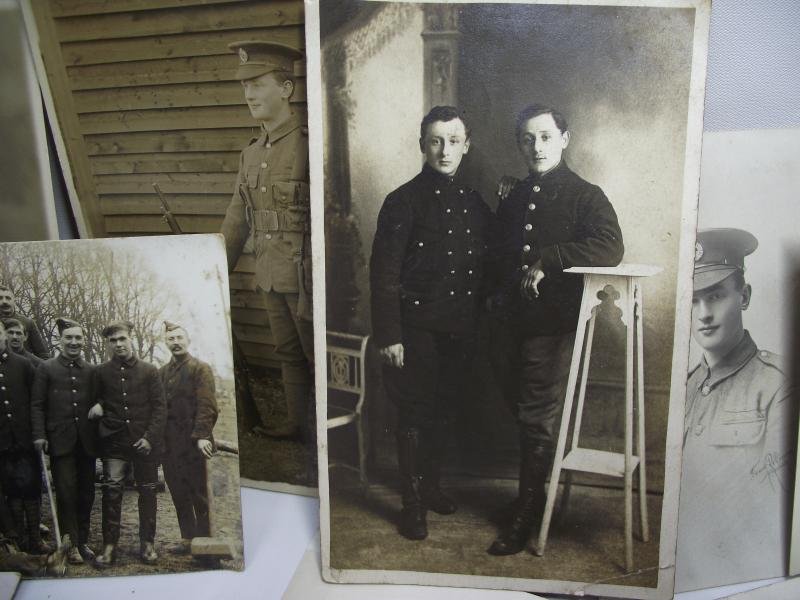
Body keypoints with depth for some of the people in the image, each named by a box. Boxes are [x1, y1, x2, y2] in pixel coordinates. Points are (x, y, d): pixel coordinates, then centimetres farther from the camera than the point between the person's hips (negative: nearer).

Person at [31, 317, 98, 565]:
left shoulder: (92, 371, 8)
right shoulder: (46, 368, 1)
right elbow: (37, 405, 0)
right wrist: (39, 435, -8)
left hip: (87, 442, 3)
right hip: (60, 440, -3)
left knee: (86, 493, 10)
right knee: (66, 493, -1)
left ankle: (83, 541, 23)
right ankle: (71, 544, 11)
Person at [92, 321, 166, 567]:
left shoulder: (149, 371, 0)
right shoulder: (101, 372, 5)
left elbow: (160, 407, -1)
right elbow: (97, 398, 19)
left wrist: (150, 437, -11)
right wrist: (97, 405, -5)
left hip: (145, 441, 0)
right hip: (114, 441, 1)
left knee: (147, 492, 6)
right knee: (111, 490, -8)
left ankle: (147, 543, 18)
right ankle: (109, 546, 2)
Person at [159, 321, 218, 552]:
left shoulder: (200, 368, -2)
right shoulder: (162, 373, 14)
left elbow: (207, 405, -10)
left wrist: (202, 435, -19)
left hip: (192, 442, -5)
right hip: (169, 444, 5)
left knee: (199, 492, 2)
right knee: (178, 492, 10)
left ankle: (203, 539, 11)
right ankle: (187, 538, 21)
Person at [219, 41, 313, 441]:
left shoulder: (310, 144, -12)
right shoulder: (251, 154, 11)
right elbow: (237, 220, 17)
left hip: (305, 275, -7)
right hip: (270, 275, 7)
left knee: (319, 356, 5)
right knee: (288, 354, 17)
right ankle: (298, 424, 32)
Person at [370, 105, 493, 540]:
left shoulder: (475, 204, 9)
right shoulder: (403, 202, -7)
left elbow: (482, 270, 14)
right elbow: (384, 274, -11)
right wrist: (388, 336, -14)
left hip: (459, 329, 5)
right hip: (416, 328, -5)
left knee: (442, 411, 16)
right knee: (414, 416, 4)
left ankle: (431, 486, 34)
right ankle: (413, 504, 18)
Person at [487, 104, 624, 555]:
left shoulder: (584, 196, -4)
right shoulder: (514, 197, 14)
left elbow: (610, 248, -21)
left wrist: (545, 260, -22)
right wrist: (498, 295, 9)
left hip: (553, 326, -6)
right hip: (512, 322, 6)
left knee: (537, 419, 0)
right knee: (521, 413, 15)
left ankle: (528, 512, 14)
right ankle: (532, 496, 35)